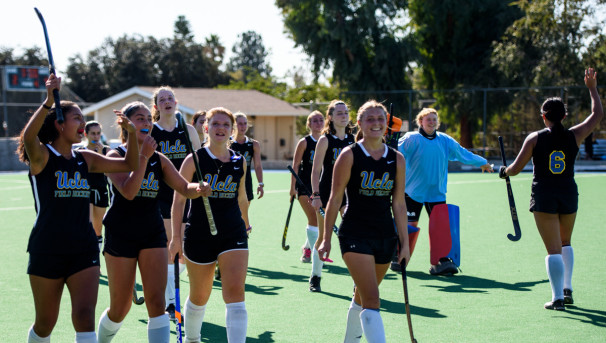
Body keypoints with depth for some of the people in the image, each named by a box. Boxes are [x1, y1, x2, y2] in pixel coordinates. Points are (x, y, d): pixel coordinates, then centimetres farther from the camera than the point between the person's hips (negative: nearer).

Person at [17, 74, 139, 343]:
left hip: (84, 249, 4)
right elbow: (29, 136, -30)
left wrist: (131, 134, -1)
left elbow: (130, 165, 16)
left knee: (84, 317, -10)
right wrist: (49, 100, -42)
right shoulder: (41, 155, -6)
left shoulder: (85, 159, 10)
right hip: (47, 250, -4)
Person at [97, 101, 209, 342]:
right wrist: (143, 156, -23)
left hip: (153, 234, 3)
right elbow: (128, 191, -22)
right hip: (121, 235, -3)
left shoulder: (159, 159, 6)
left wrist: (200, 188, -18)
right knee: (120, 308, 6)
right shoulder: (116, 156, -7)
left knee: (157, 302, -10)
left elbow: (185, 188, 4)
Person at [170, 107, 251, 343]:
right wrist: (176, 236, -9)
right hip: (199, 235, -2)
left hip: (233, 234, 2)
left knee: (235, 292, -16)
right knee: (199, 297, 12)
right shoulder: (194, 160, -4)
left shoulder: (240, 162, 6)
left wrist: (245, 225, 31)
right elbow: (178, 201, -4)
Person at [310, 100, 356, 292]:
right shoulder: (325, 140, -6)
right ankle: (315, 277, 22)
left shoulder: (353, 140, 7)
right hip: (327, 193, -3)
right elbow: (315, 170, -7)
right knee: (323, 237, 6)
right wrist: (316, 195, -14)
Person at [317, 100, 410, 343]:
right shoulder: (349, 155, -5)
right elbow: (335, 199, -2)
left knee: (362, 297, 17)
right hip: (355, 234, -4)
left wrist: (404, 242, 8)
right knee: (372, 301, -15)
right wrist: (326, 238, -3)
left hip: (385, 236, 4)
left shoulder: (397, 159, 6)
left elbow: (399, 204, 9)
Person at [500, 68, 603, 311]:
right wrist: (592, 88, 23)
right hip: (569, 196, 2)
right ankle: (567, 289, 22)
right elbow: (598, 114, 14)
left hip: (543, 197, -2)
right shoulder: (574, 136, -1)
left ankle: (558, 297, -7)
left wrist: (504, 172, 19)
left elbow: (516, 169, -3)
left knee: (553, 249, -1)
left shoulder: (535, 138, -5)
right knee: (565, 243, 24)